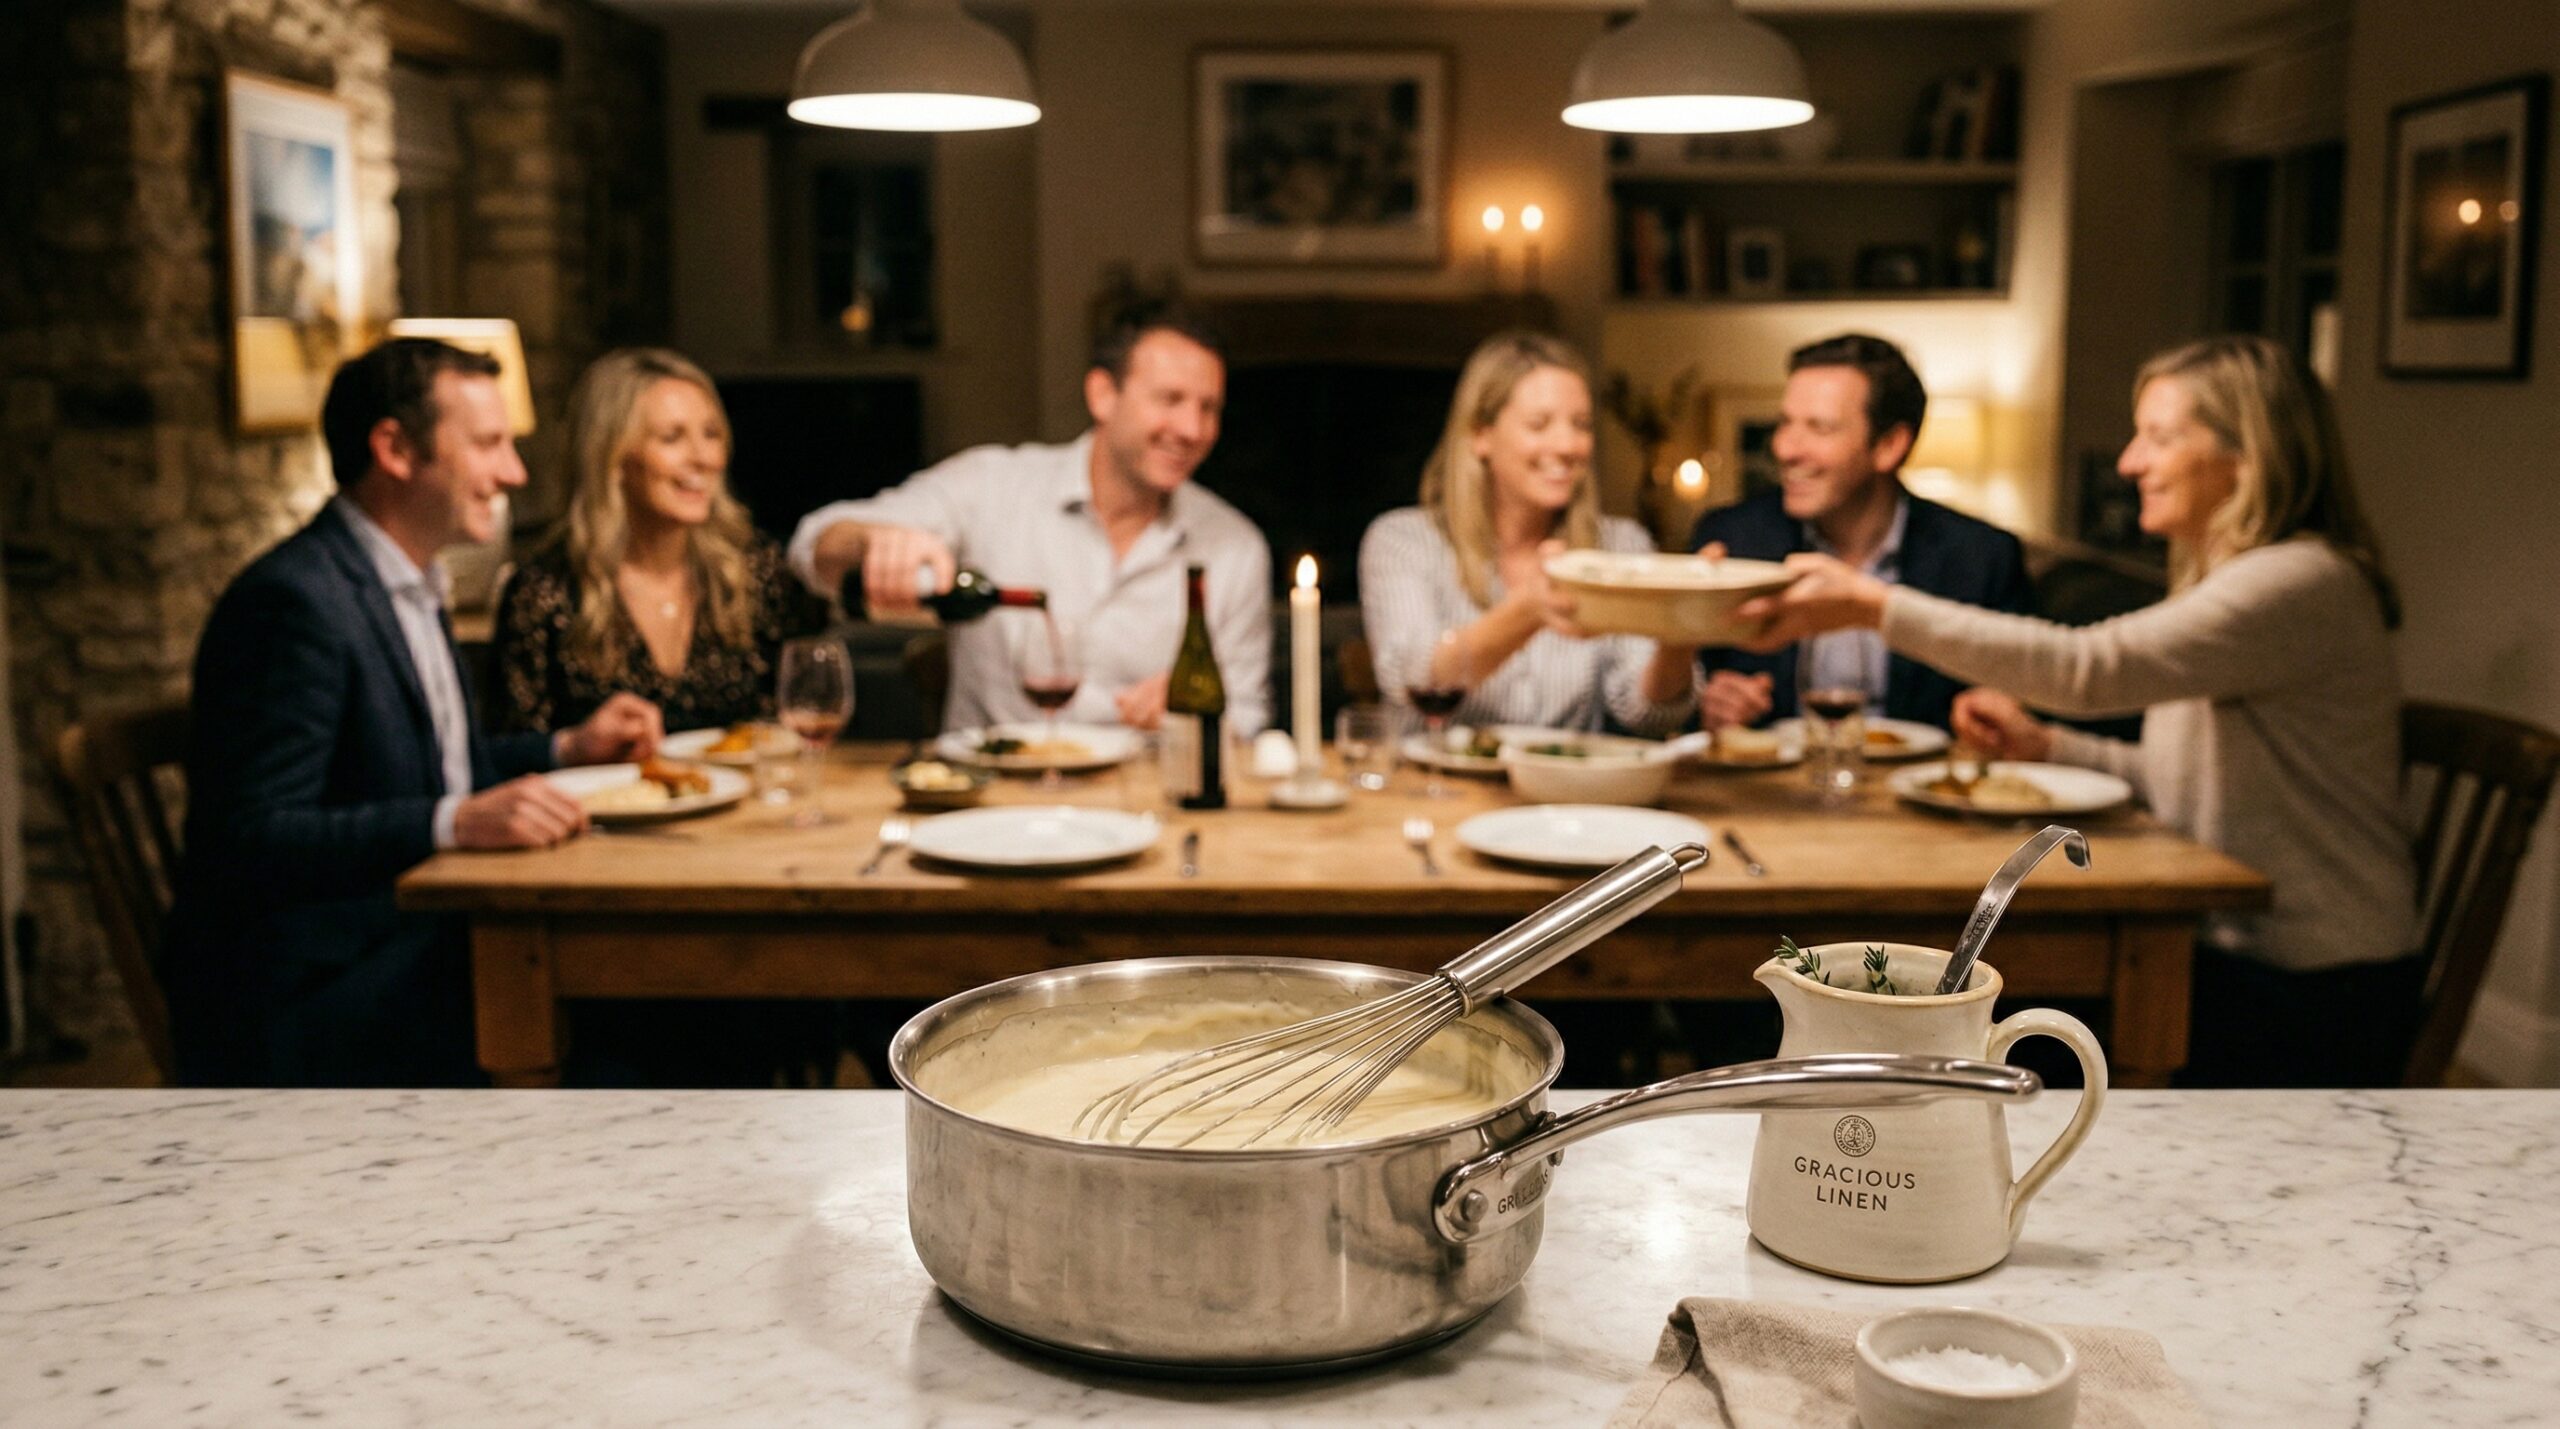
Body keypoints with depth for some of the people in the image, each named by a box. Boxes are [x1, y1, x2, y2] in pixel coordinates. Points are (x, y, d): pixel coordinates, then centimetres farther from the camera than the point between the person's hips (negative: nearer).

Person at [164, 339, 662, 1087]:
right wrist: (455, 823, -30)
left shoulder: (408, 586, 16)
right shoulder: (294, 602, -16)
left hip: (421, 940, 9)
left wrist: (569, 746, 13)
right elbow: (250, 838, -22)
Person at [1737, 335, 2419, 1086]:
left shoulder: (2304, 582, -18)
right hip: (2226, 954, 8)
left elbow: (2091, 667, -30)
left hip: (2309, 997, -8)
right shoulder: (2230, 579, 14)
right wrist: (2044, 744, 4)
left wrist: (1875, 604, -31)